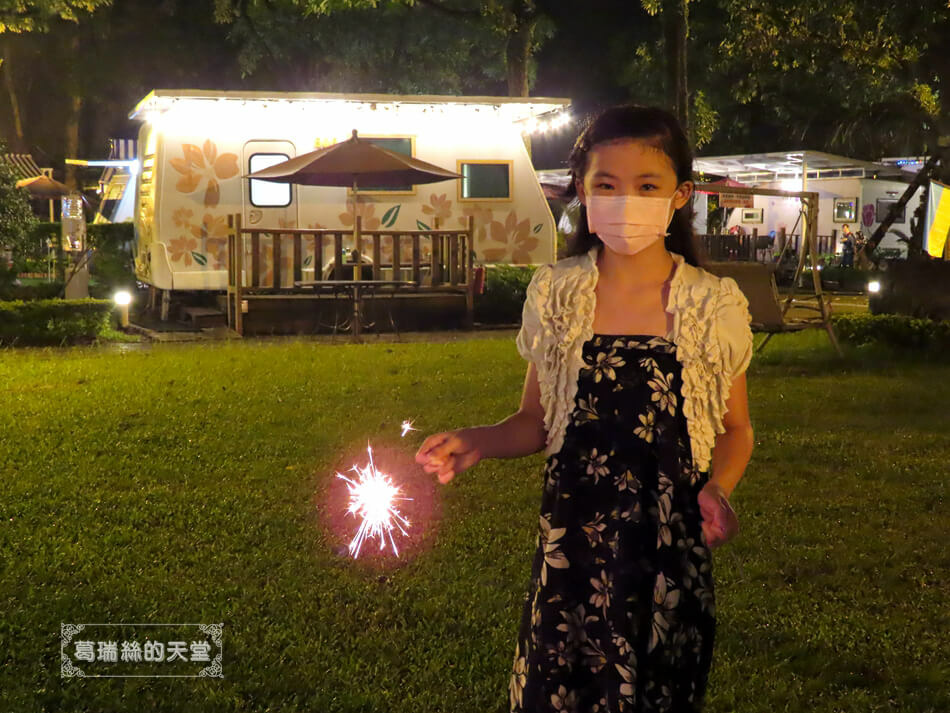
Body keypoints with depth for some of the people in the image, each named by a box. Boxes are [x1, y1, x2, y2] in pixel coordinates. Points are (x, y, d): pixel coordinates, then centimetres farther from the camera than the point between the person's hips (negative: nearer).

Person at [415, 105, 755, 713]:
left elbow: (735, 429, 6)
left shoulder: (714, 305, -4)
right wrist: (478, 442, -12)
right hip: (570, 548, 1)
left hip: (673, 554, -1)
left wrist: (718, 486, -14)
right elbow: (537, 422, 8)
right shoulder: (554, 294, 0)